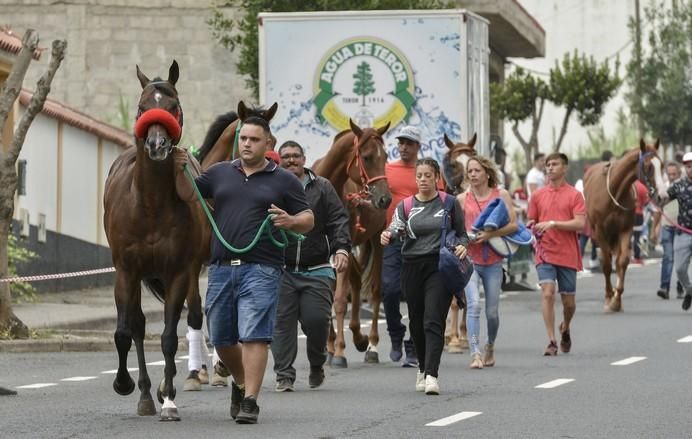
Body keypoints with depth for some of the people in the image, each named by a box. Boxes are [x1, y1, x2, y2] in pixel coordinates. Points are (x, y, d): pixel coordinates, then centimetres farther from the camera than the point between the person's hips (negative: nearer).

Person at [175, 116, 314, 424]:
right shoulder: (219, 173, 14)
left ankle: (250, 401, -11)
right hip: (221, 268, 4)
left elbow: (308, 220, 6)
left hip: (260, 269, -4)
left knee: (254, 335, -12)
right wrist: (179, 171, -7)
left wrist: (291, 221, -16)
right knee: (220, 339, 11)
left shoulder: (284, 181, 6)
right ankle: (240, 383, 36)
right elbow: (187, 195, 12)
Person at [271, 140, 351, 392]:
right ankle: (284, 374, 5)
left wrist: (342, 248, -12)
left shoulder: (322, 188, 9)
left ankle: (317, 364, 21)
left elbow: (338, 220, 3)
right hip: (281, 271, 0)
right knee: (282, 322, -2)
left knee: (317, 319, -4)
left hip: (316, 270, 0)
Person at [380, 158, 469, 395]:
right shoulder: (406, 205, 8)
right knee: (416, 322, 11)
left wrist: (462, 246, -12)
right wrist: (388, 235, -30)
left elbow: (462, 233, 10)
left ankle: (431, 375, -22)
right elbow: (396, 227, -7)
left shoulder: (450, 203, 5)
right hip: (412, 267, 3)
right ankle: (423, 368, 33)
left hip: (440, 267, -3)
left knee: (433, 321, -15)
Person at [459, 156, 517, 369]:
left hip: (493, 261, 1)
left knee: (492, 311, 8)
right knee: (474, 304, -18)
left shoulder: (501, 195, 3)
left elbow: (513, 224, -4)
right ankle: (475, 353, -21)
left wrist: (490, 234, -17)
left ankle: (490, 347, 34)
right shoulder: (462, 199, 6)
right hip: (470, 259, 0)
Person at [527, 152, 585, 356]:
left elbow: (580, 224, -10)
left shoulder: (574, 195, 0)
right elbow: (531, 222, 18)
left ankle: (565, 329, 39)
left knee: (568, 301, 7)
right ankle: (551, 342, -16)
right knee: (547, 292, -18)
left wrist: (553, 223, -19)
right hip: (545, 253, 1)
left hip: (568, 255, -1)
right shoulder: (538, 195, 8)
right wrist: (534, 230, -6)